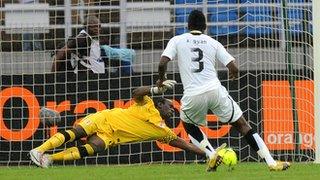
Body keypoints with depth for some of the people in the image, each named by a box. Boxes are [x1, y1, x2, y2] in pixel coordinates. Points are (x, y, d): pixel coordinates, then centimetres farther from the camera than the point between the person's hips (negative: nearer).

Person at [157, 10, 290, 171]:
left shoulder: (177, 41, 10)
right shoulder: (213, 43, 13)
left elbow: (162, 64, -3)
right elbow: (234, 68, 7)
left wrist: (161, 79, 17)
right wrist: (233, 74, 31)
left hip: (192, 96, -1)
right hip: (214, 90, 1)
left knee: (188, 124, 30)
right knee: (242, 125, 10)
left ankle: (212, 155, 10)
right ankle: (271, 162, 2)